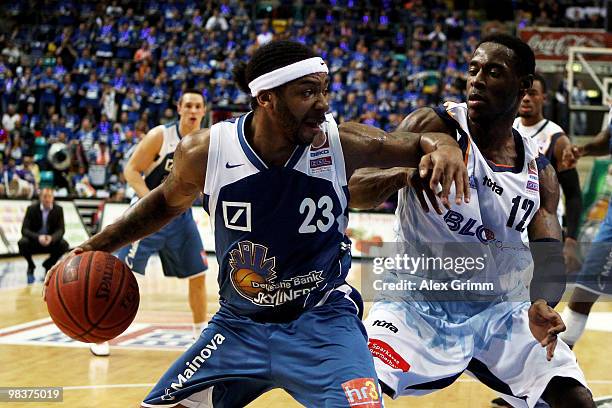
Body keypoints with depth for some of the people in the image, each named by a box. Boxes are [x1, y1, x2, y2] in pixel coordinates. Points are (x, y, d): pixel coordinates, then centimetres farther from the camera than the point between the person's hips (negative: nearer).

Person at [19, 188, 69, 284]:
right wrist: (38, 237, -39)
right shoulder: (32, 209, -12)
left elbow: (60, 230, -12)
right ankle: (31, 266, -2)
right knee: (22, 243, -33)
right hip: (34, 242, -1)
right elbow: (24, 230, -19)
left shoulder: (58, 209, -8)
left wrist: (51, 238, -36)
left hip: (51, 241, 1)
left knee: (64, 245, -28)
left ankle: (48, 264, 2)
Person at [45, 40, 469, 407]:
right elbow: (168, 201, 8)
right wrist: (100, 245, 7)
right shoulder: (204, 152, -14)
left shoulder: (340, 143, -18)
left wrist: (445, 147, -31)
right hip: (239, 324, 2)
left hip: (321, 321, -2)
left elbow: (417, 145, -7)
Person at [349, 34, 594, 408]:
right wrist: (407, 173, -41)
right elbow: (353, 192, -19)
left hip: (500, 309, 4)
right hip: (418, 303, -4)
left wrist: (543, 306, -27)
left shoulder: (539, 171, 2)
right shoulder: (434, 127, -11)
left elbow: (549, 254, -3)